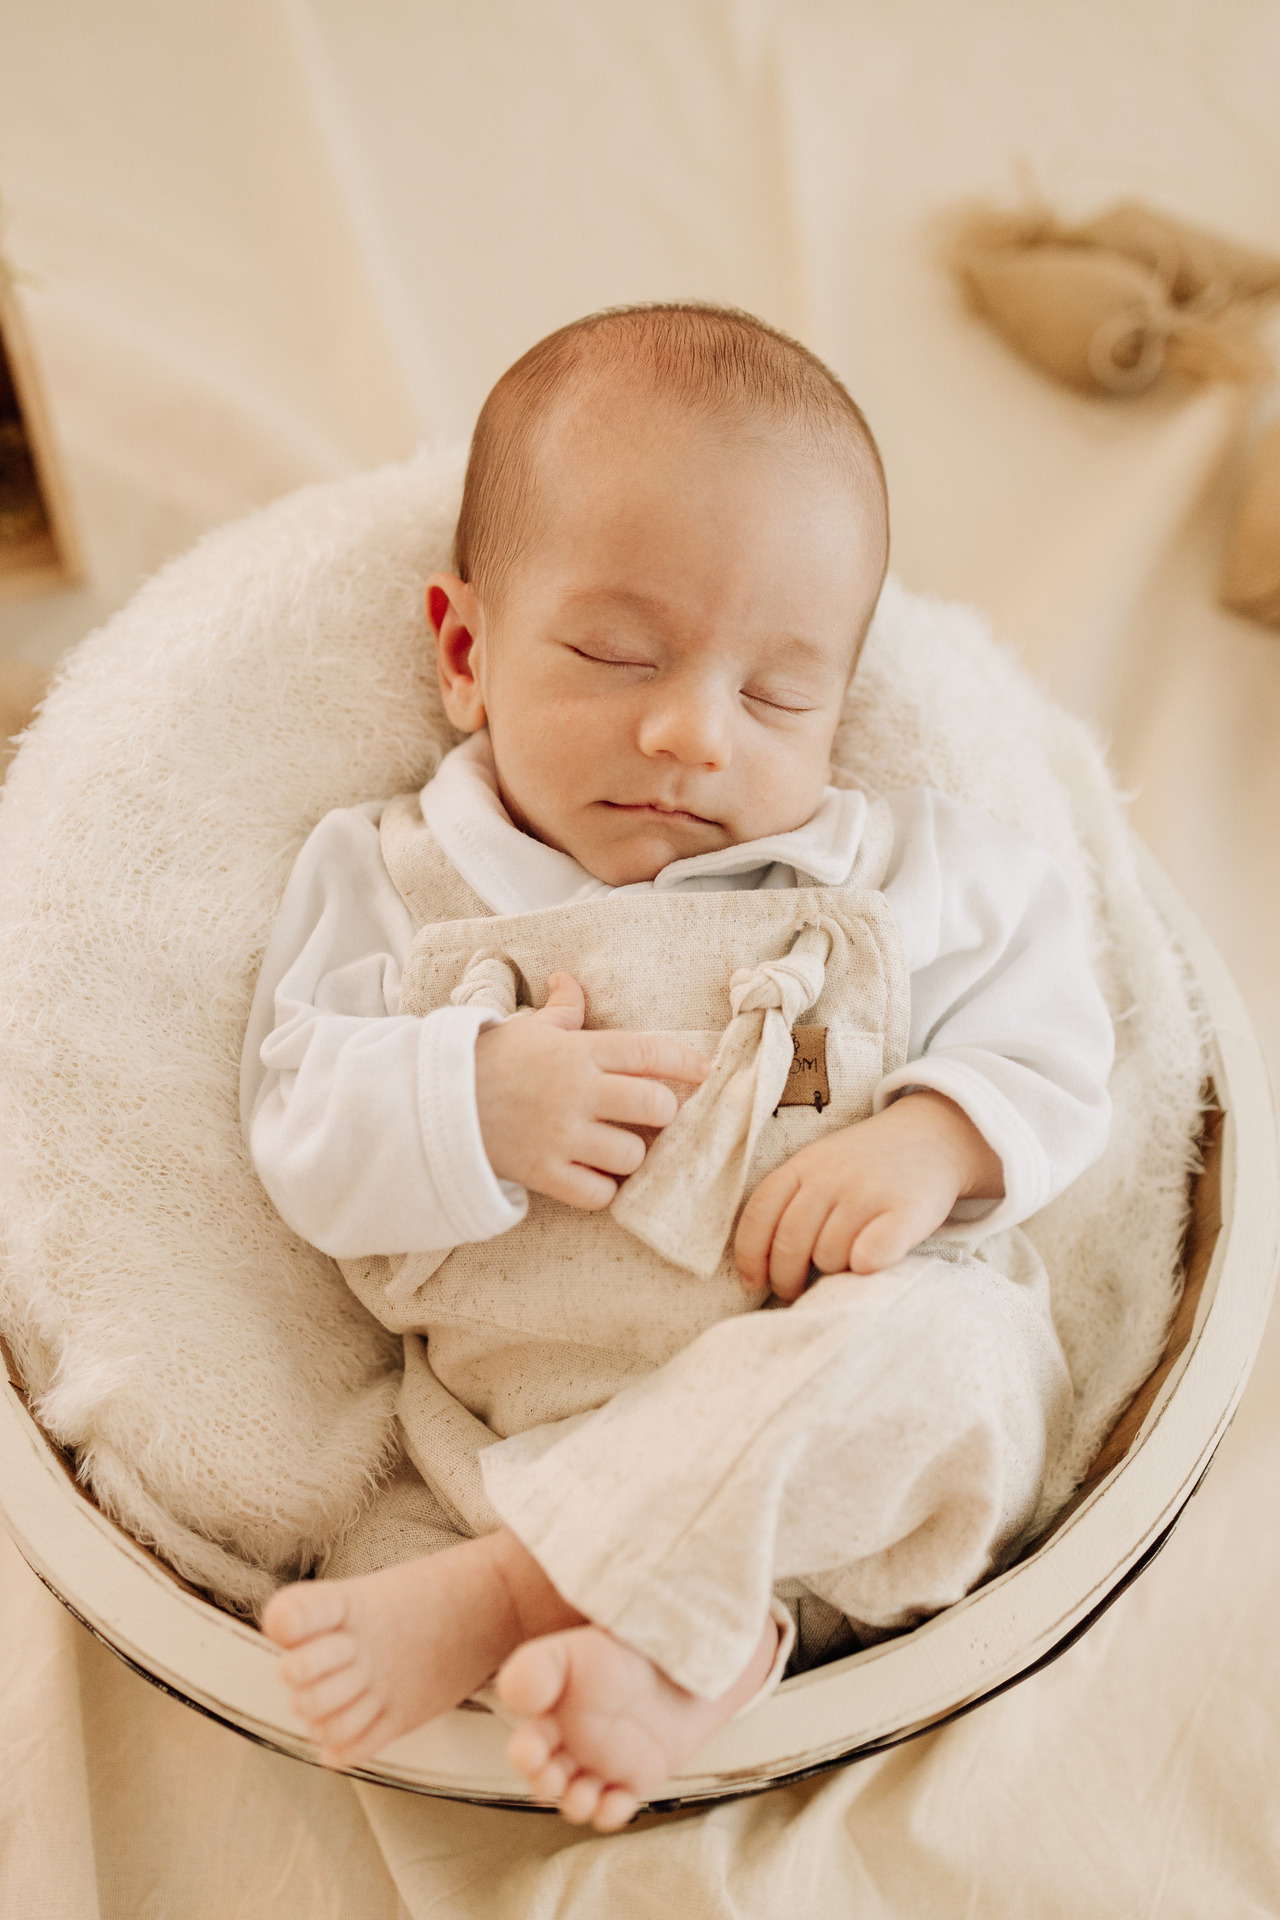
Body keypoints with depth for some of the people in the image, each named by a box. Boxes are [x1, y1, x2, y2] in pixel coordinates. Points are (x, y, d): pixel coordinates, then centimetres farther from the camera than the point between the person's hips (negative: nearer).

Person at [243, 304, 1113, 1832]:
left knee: (940, 1335, -33)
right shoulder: (392, 878, 6)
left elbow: (1051, 1049, 8)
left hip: (849, 1420, 0)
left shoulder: (914, 876, 7)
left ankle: (502, 1593, -26)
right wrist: (472, 1103, -21)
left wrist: (935, 1141, -14)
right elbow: (296, 1129, 0)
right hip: (527, 1430, 1)